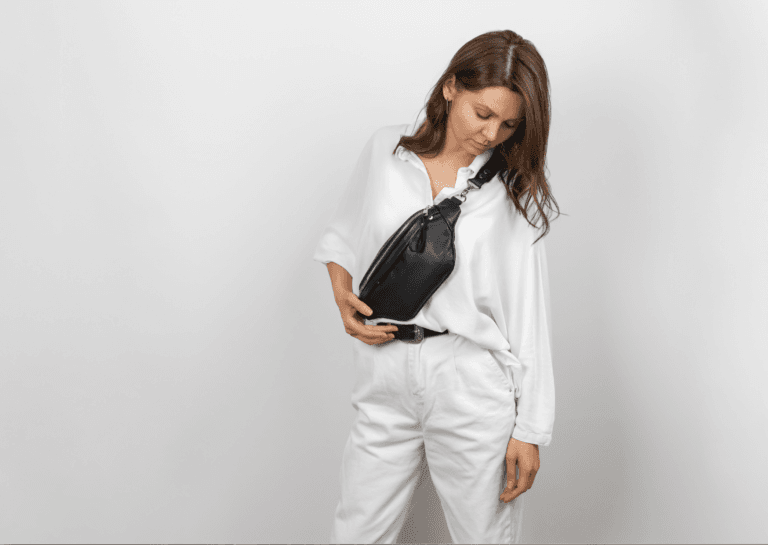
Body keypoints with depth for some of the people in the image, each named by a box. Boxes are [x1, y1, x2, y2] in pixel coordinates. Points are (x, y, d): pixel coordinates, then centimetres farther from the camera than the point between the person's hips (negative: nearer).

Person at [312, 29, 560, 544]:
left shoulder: (515, 190, -2)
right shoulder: (386, 149, 4)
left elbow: (529, 313, -3)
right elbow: (342, 236, 18)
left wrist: (530, 428, -4)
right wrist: (342, 295, -2)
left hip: (473, 383, -2)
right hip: (385, 382, 2)